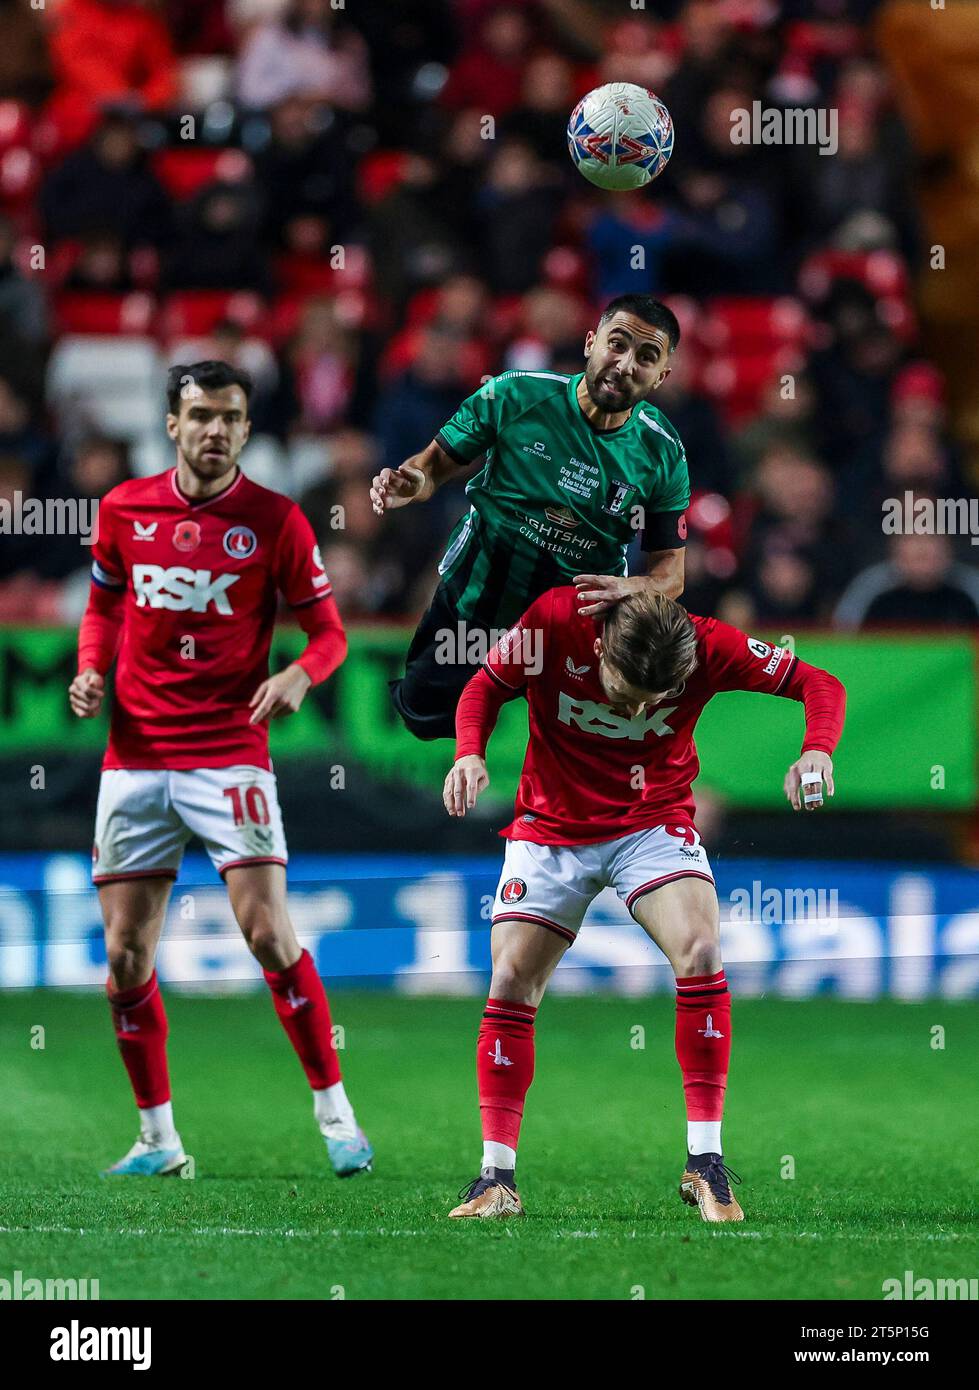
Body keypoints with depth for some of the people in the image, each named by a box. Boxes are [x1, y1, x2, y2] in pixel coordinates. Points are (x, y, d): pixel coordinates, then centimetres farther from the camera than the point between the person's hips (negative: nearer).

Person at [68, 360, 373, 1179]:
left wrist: (300, 675, -21)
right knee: (126, 955, 3)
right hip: (135, 761, 3)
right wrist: (91, 670, 0)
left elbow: (329, 629, 0)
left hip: (230, 755, -3)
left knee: (270, 934, -15)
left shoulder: (275, 520, -4)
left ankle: (336, 1116, -5)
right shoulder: (124, 509, 4)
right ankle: (158, 1137, 15)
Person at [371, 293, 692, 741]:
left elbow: (670, 570, -11)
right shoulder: (515, 395, -19)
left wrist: (629, 588, -34)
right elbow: (440, 459, -10)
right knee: (425, 717, 11)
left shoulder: (663, 456, -15)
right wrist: (413, 481, -34)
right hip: (473, 601, -1)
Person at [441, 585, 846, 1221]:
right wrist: (470, 752, -24)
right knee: (511, 986, -6)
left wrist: (817, 751, -32)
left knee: (701, 954, -24)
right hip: (552, 826, 1)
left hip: (654, 822, -1)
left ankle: (706, 1162, -16)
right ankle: (497, 1178, 6)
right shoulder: (555, 621, -25)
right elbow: (487, 686, -6)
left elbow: (819, 685, -13)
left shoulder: (707, 645, -24)